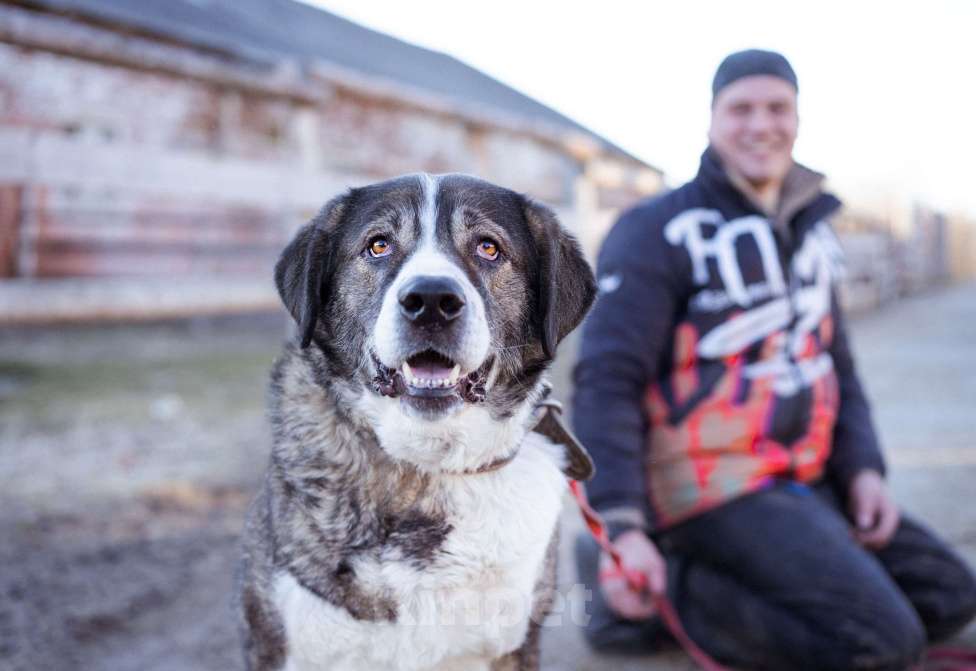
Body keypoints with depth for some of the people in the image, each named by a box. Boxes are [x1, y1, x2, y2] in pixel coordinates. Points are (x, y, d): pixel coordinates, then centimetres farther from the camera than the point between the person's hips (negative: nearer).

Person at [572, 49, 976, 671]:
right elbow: (607, 383, -18)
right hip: (712, 489, -8)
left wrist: (863, 467, 3)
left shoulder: (811, 232, 13)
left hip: (805, 481, 8)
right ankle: (660, 591, -8)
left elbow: (834, 362, 19)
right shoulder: (658, 232, -11)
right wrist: (621, 526, -28)